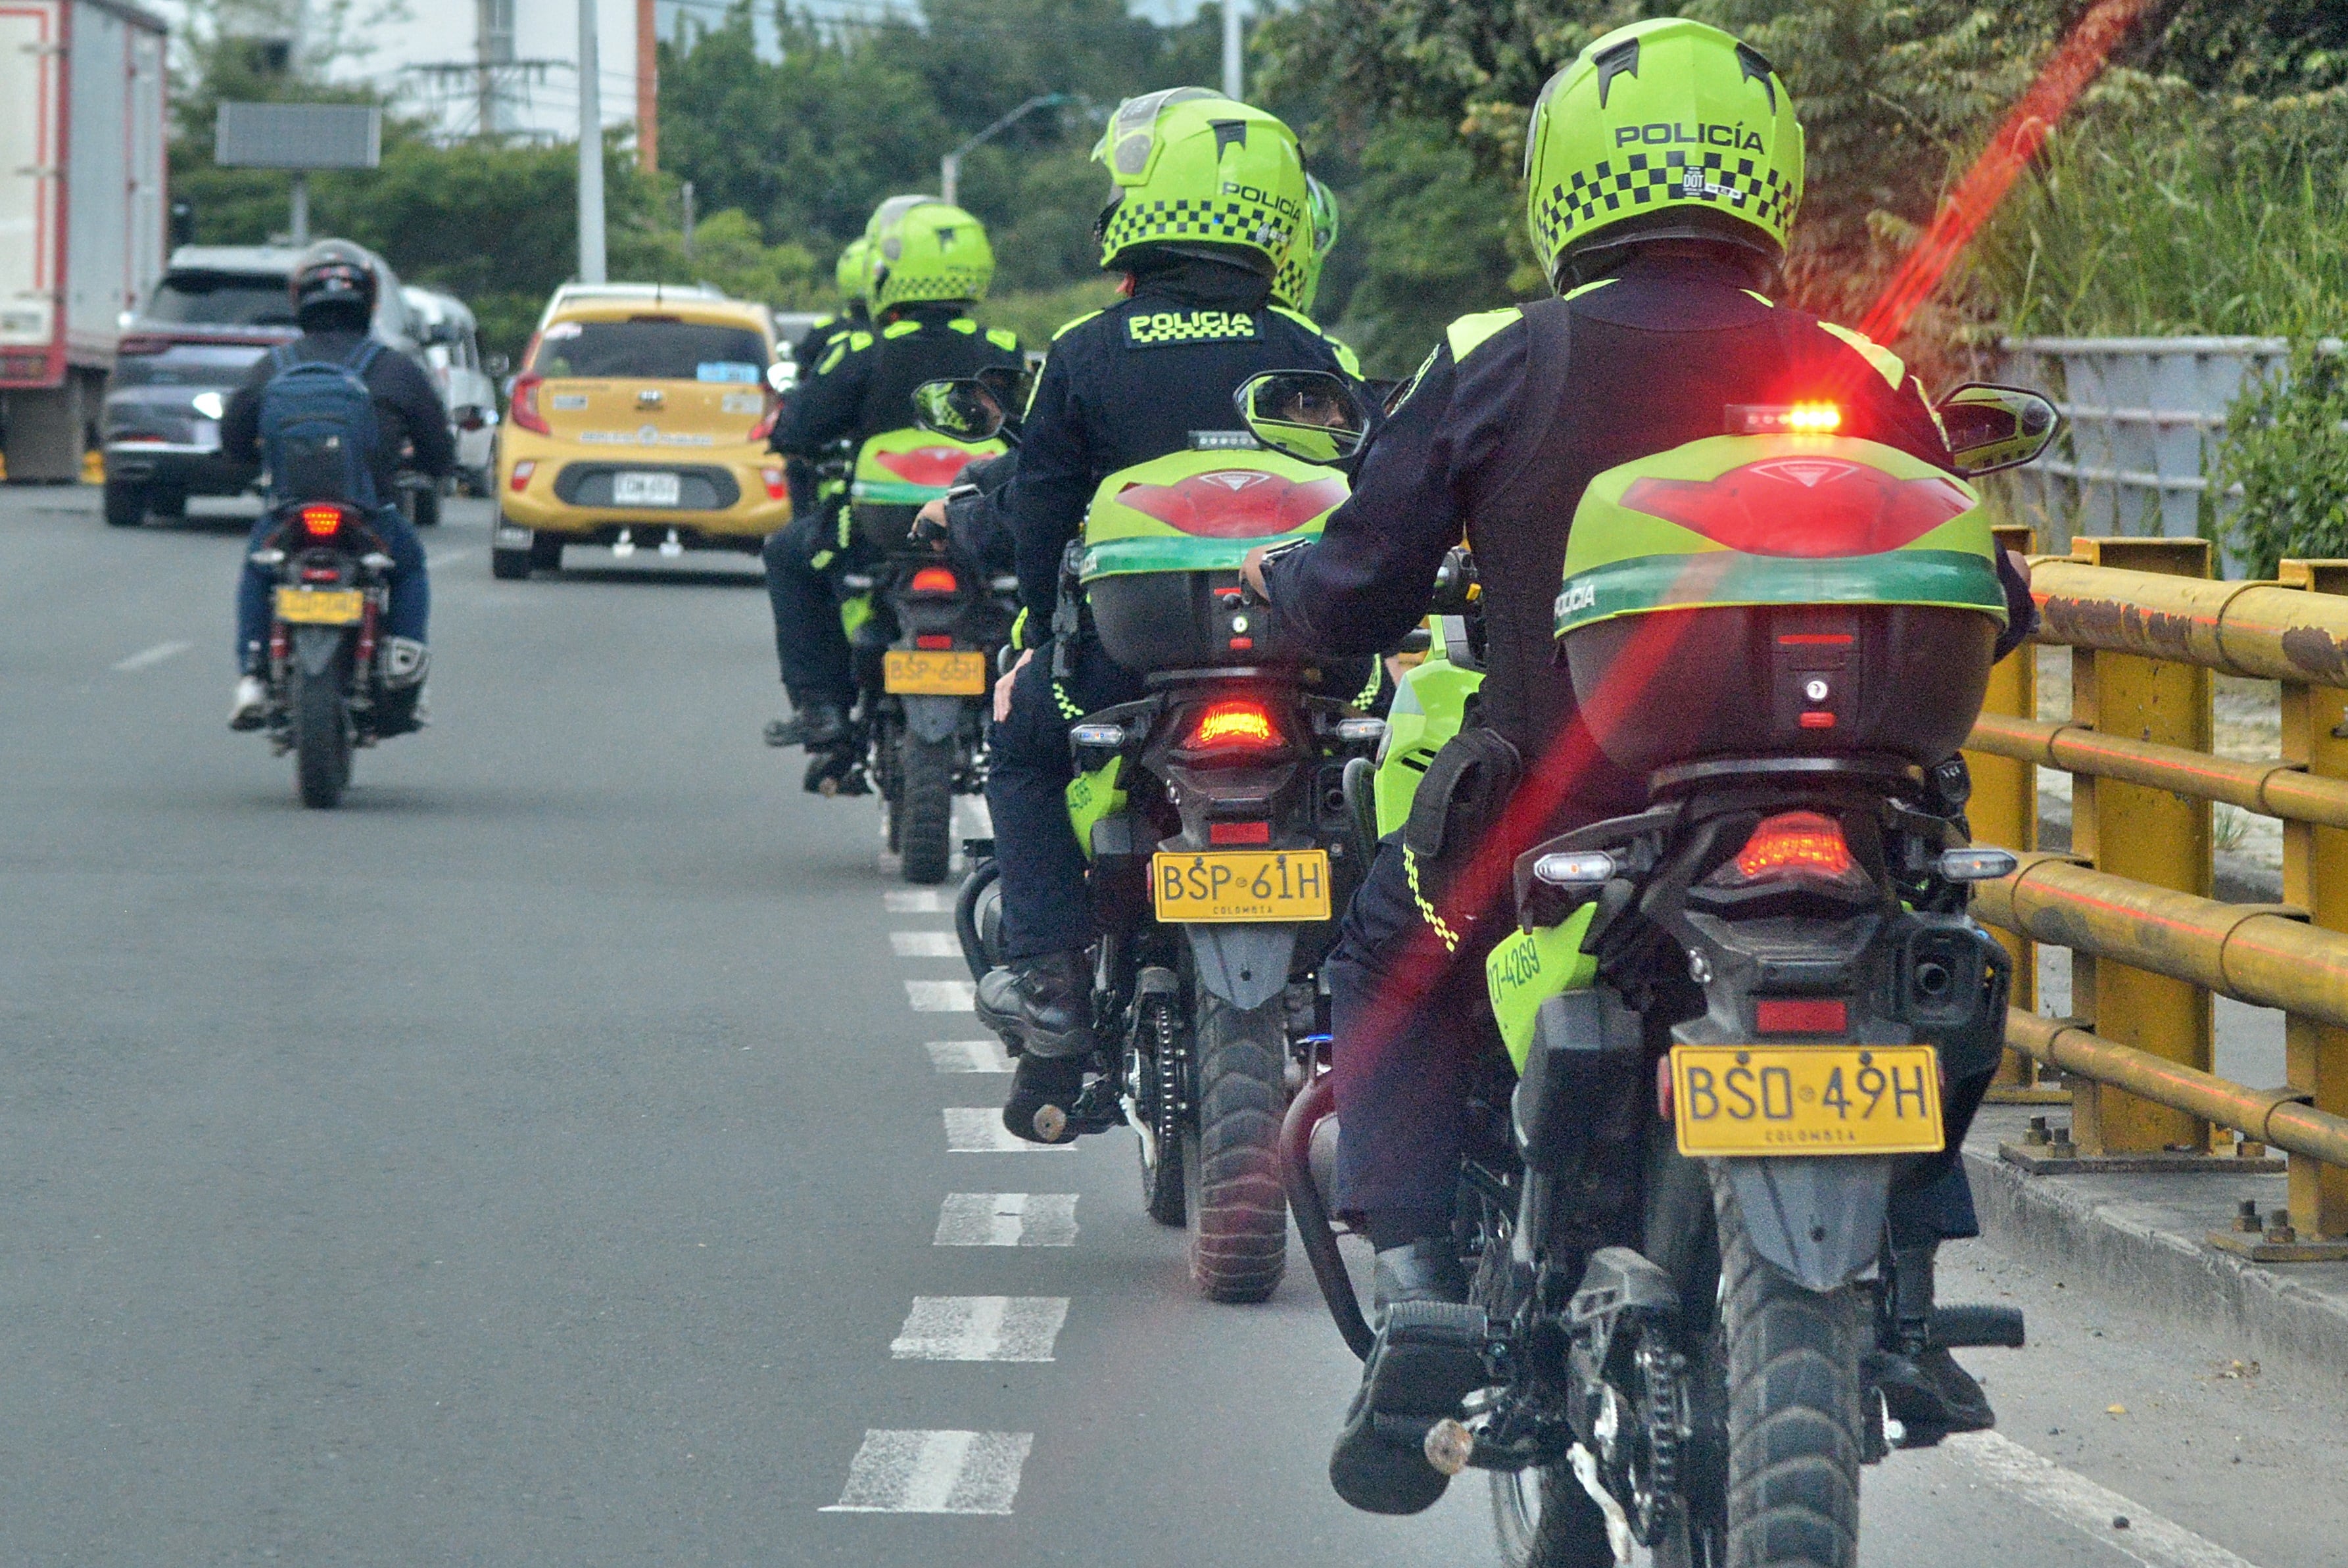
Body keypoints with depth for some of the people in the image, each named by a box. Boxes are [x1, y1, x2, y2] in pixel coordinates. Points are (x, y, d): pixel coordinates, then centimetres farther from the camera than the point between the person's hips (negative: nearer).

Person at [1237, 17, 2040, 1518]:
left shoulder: (1495, 365, -4)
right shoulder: (1858, 378, 0)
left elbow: (1355, 597, 0)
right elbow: (1985, 609, 7)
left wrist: (1276, 583, 23)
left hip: (1559, 842, -1)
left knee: (1389, 947, 28)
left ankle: (1418, 1278, 9)